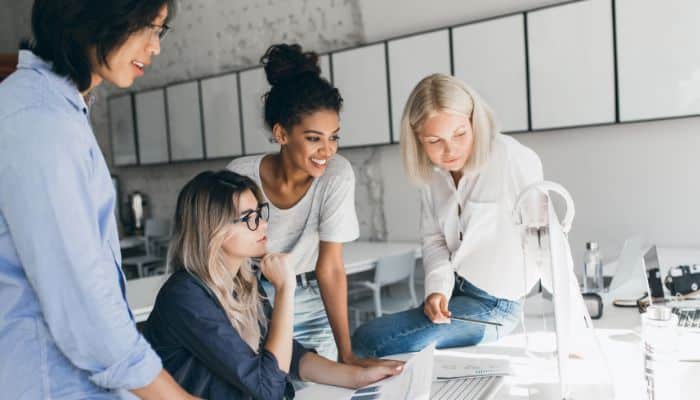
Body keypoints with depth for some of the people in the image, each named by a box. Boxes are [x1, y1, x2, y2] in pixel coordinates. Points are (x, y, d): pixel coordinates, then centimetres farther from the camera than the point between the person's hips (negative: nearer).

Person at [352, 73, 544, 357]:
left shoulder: (514, 159, -20)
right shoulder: (431, 172, 0)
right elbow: (434, 239, 3)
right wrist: (438, 288, -14)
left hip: (491, 305, -7)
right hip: (452, 292, 7)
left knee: (366, 341, -12)